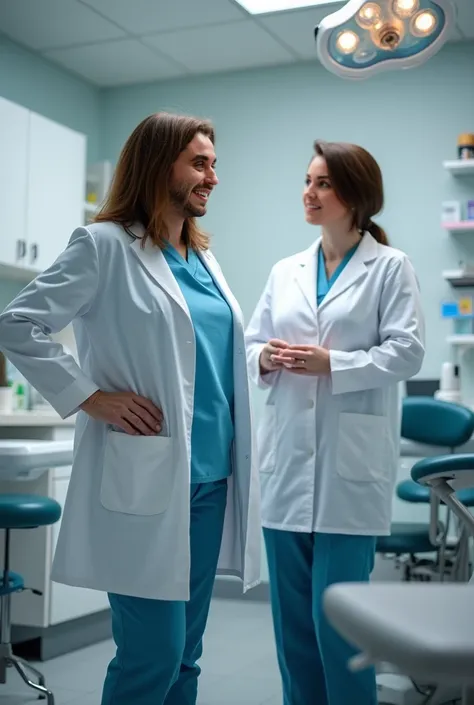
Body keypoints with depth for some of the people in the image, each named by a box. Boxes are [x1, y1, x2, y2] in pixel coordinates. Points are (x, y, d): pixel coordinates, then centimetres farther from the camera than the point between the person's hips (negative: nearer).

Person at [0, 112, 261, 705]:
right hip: (146, 479, -7)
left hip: (211, 477, 7)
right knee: (152, 656, -3)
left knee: (184, 654, 14)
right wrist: (91, 398, -15)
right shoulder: (105, 245, -6)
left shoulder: (203, 257, 15)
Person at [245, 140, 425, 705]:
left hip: (349, 464, -5)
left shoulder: (390, 267, 0)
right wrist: (265, 358, -10)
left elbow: (406, 351, -9)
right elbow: (251, 344, 12)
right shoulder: (285, 272, 14)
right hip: (288, 461, 5)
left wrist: (332, 363, -19)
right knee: (291, 615, 12)